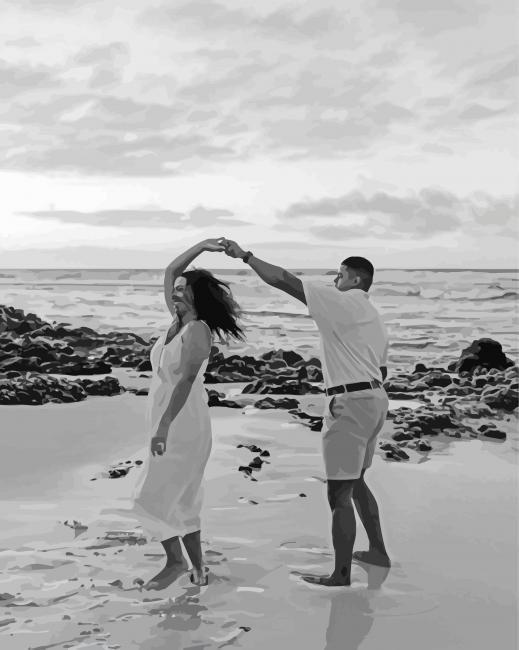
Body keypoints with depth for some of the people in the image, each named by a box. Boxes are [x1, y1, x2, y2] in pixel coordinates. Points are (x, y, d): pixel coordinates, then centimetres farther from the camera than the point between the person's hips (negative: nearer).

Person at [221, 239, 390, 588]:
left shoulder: (340, 301, -10)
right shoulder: (375, 318, 18)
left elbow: (283, 279, -13)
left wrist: (246, 255, -6)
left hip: (350, 402, -10)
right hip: (375, 399, 10)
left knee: (339, 493, -3)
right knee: (355, 481, 24)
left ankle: (341, 574, 3)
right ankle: (378, 550, 32)